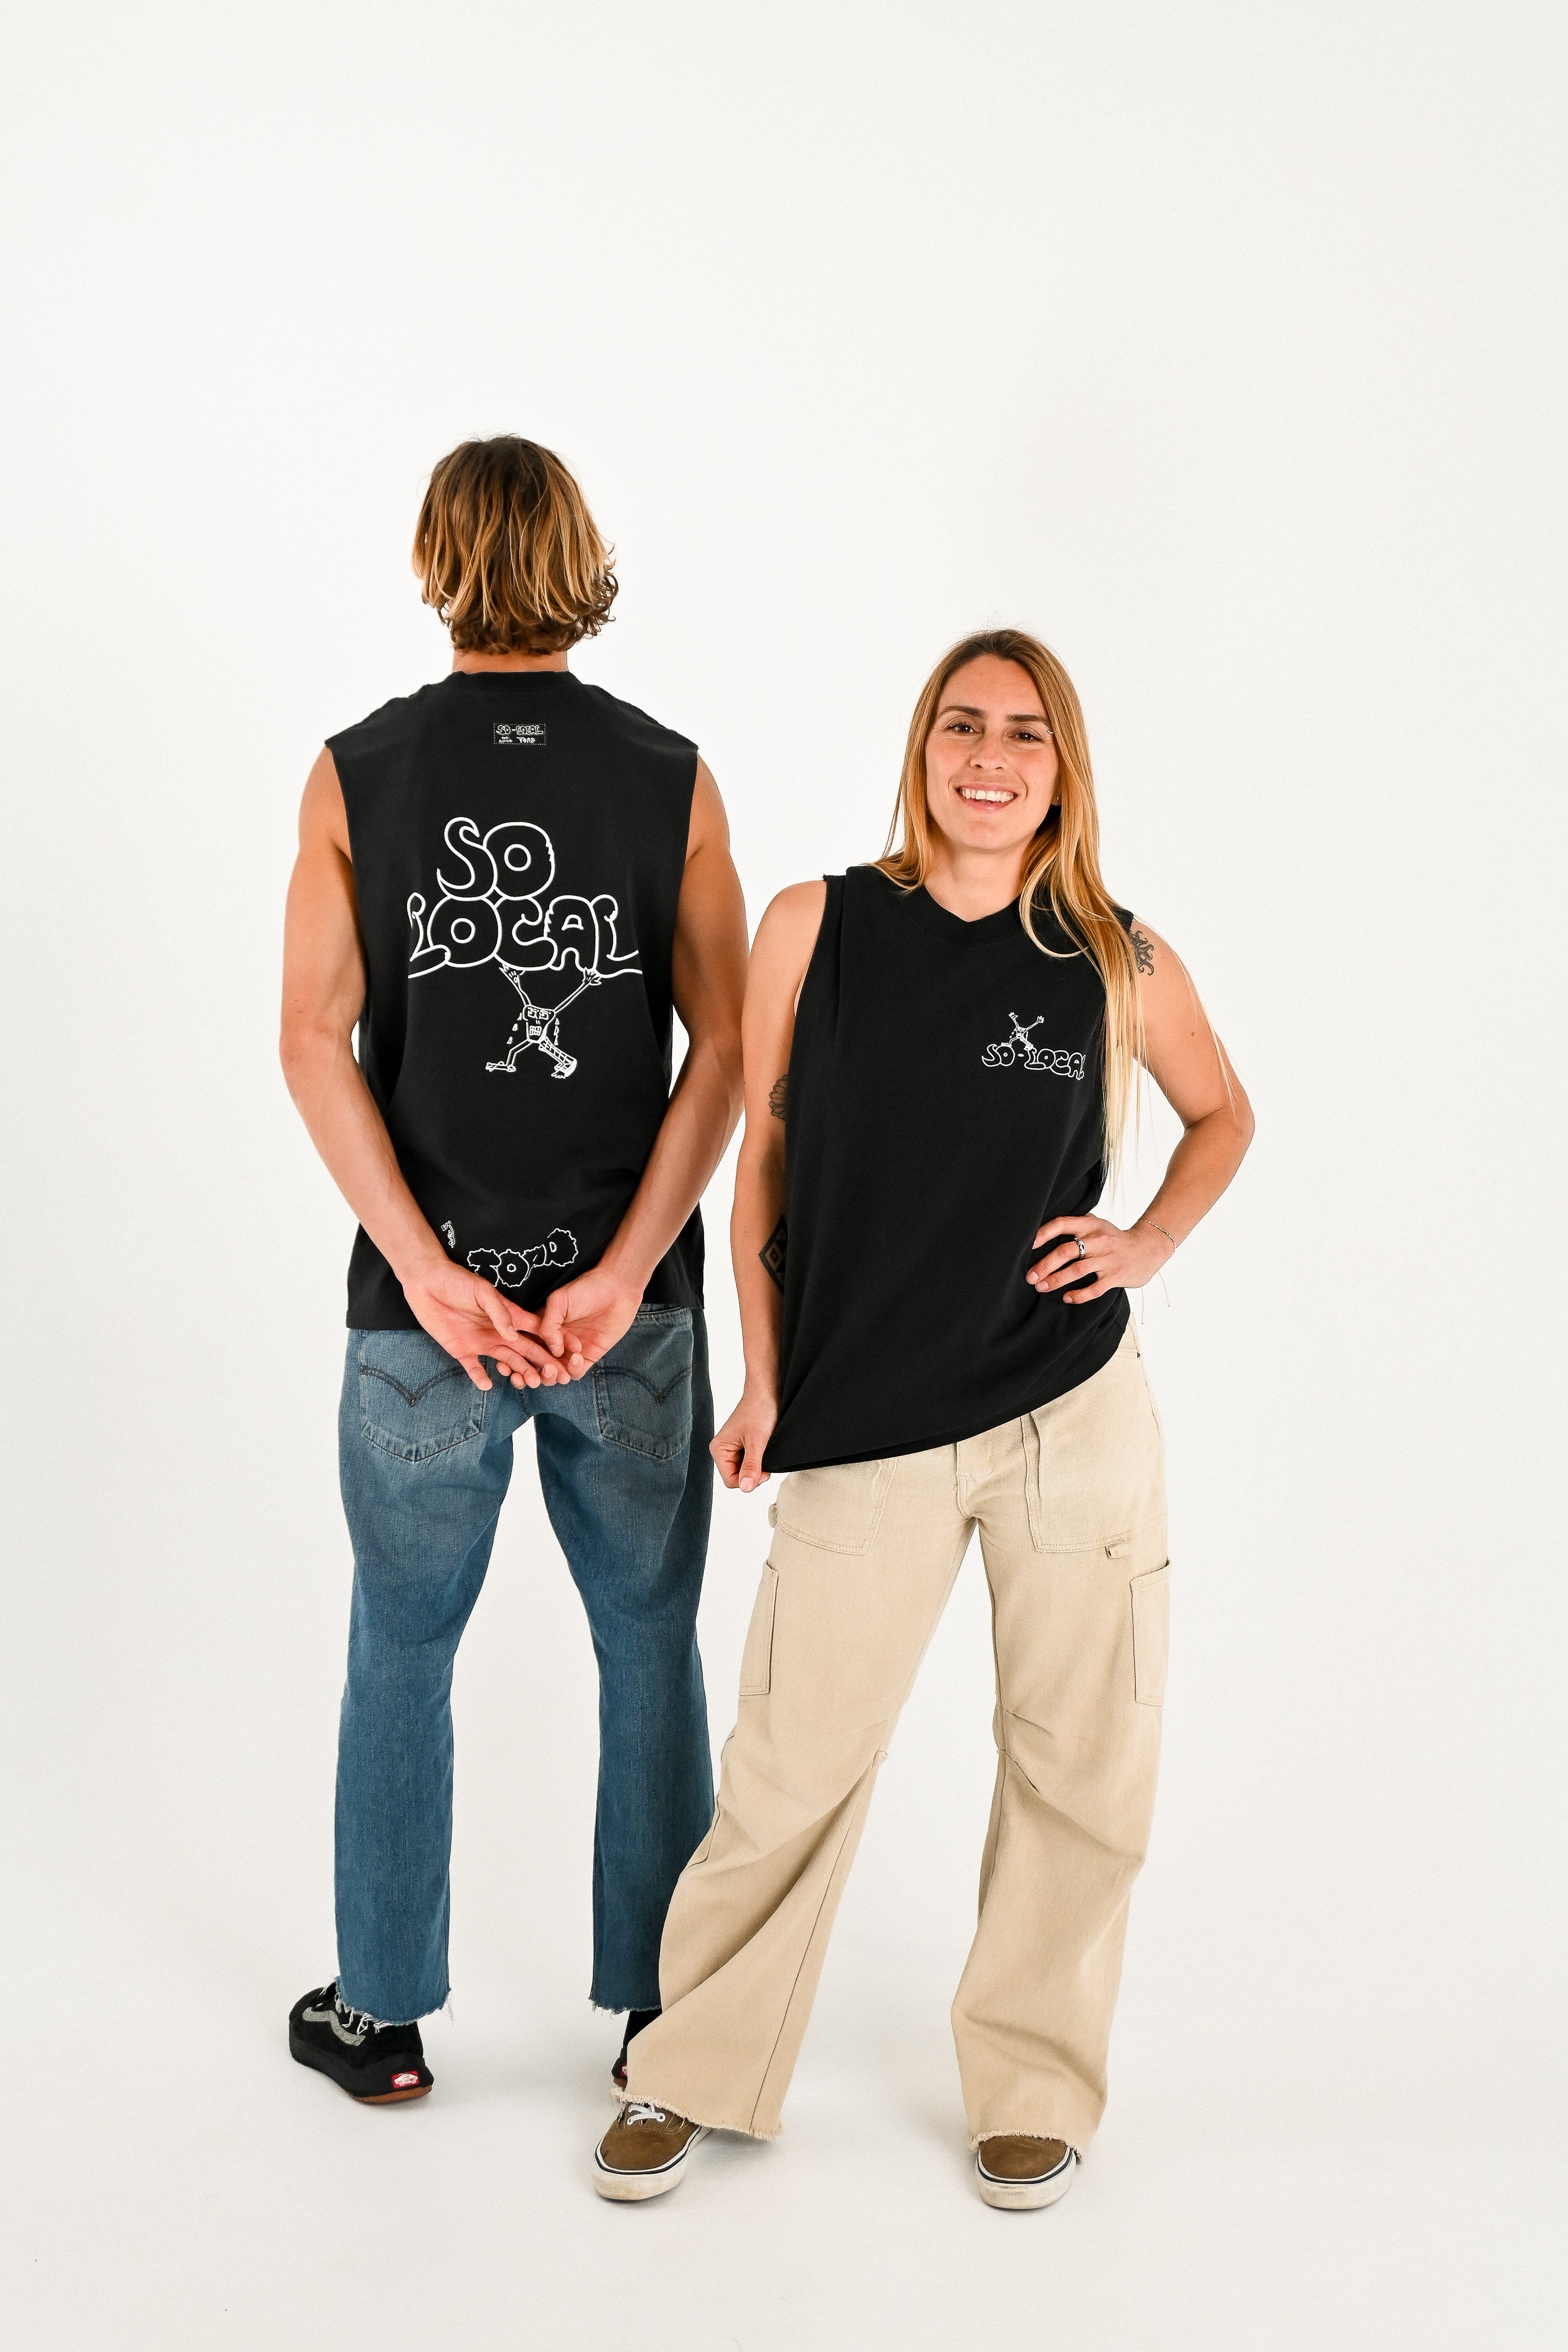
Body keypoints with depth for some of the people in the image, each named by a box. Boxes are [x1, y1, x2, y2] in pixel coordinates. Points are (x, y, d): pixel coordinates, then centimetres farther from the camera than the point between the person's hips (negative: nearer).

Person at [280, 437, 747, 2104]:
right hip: (632, 1306, 0)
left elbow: (315, 1043, -9)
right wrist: (618, 1275, -12)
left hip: (422, 1300, 0)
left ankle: (382, 2016, 27)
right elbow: (725, 1046, -9)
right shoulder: (672, 778, -2)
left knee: (401, 1651, 15)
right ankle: (662, 2009, 24)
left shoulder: (357, 773, -3)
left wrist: (433, 1277, -12)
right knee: (650, 1649, 14)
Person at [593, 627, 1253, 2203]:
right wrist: (763, 1382, 1)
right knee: (794, 1763, 3)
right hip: (868, 1430, -1)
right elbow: (765, 1155, 5)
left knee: (1077, 1765, 10)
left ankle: (1034, 2083, 31)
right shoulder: (816, 928, -2)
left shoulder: (1120, 963, 1)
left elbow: (1222, 1113, 19)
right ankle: (693, 2072, 26)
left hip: (1077, 1417, 2)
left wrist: (1151, 1244, 2)